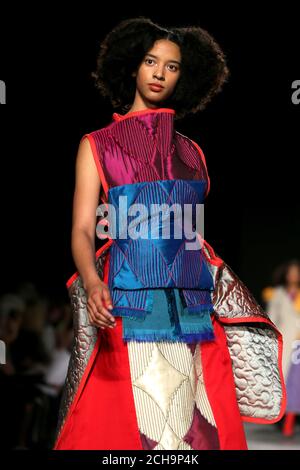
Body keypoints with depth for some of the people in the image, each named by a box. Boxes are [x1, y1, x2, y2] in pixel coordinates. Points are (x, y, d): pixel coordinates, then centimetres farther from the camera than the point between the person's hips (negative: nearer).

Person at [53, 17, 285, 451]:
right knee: (138, 429, -8)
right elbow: (83, 231, -3)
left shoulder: (191, 153, 18)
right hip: (129, 310, -4)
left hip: (193, 312, 4)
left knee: (196, 430, -1)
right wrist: (93, 284, -23)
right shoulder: (97, 146, 7)